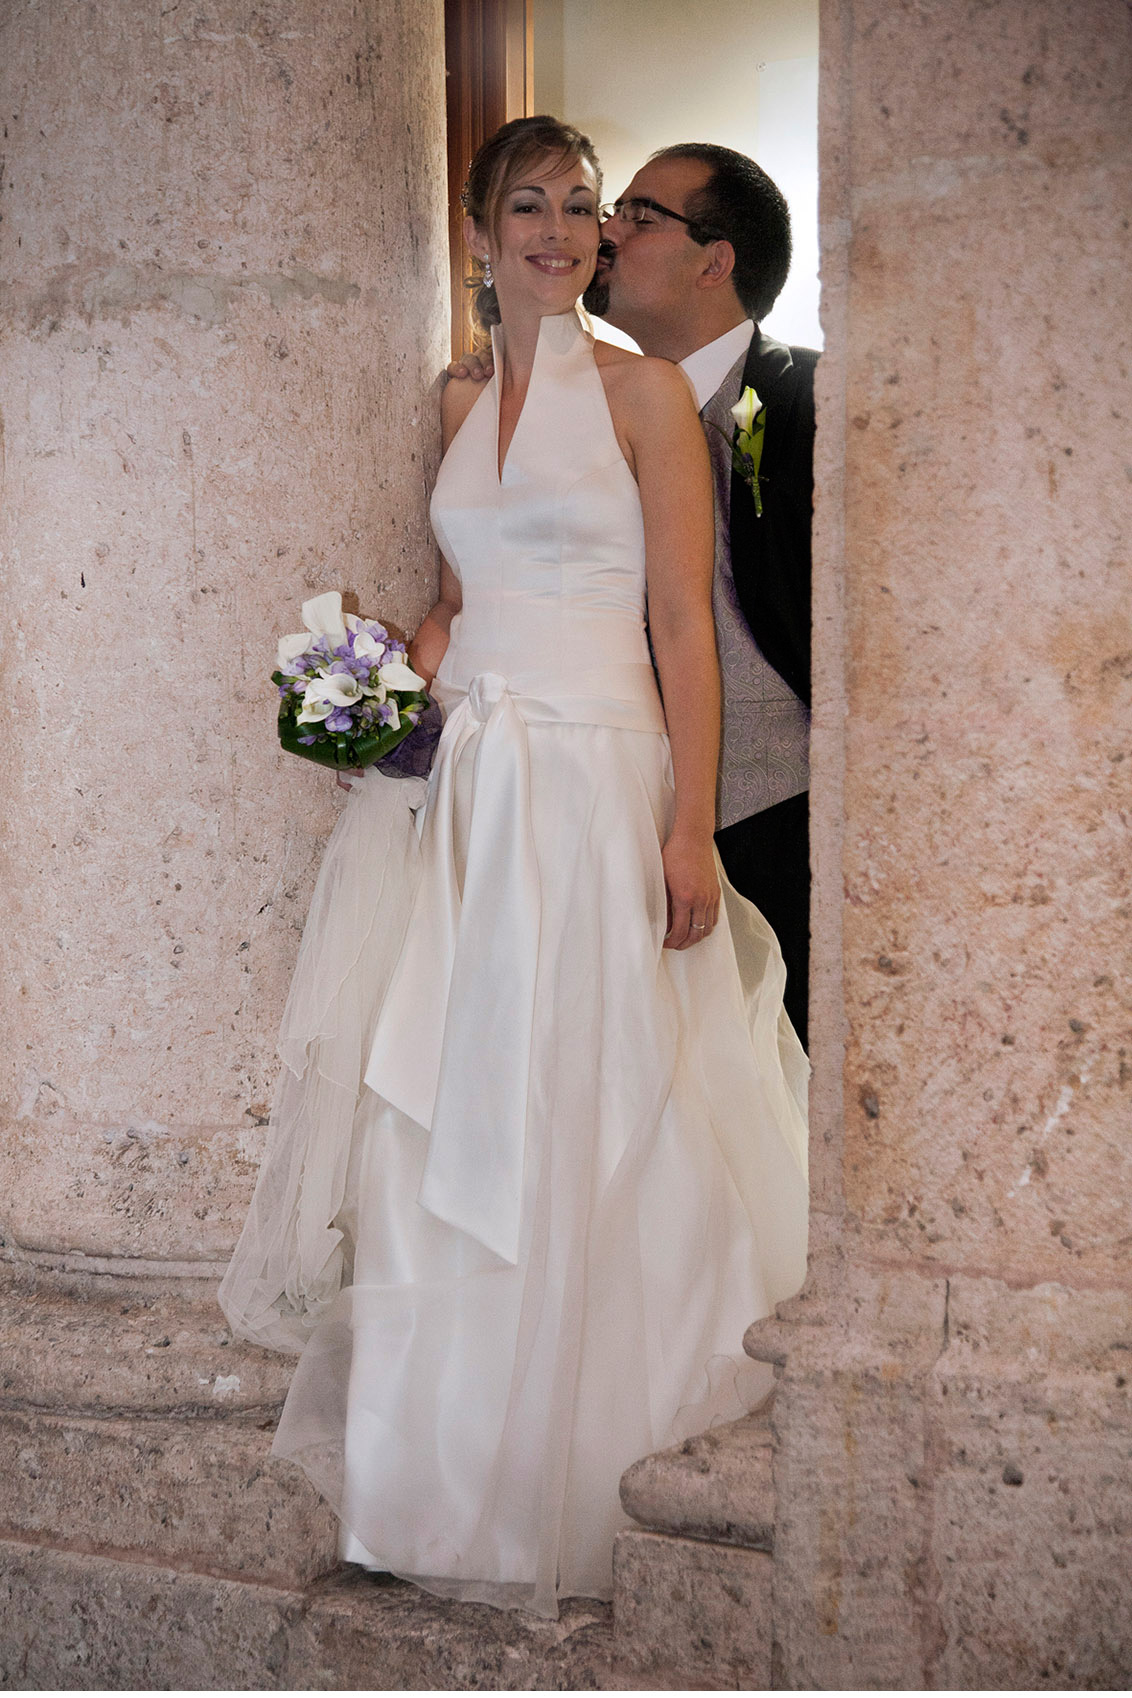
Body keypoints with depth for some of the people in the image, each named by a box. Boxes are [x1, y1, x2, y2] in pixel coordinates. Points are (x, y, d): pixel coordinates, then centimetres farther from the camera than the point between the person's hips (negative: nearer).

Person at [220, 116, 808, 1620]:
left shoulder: (641, 391, -2)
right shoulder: (462, 404, 15)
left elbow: (684, 620, -7)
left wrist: (691, 827, -13)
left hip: (595, 777, -5)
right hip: (462, 777, 5)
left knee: (568, 1129, 0)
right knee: (447, 1117, 7)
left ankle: (551, 1490, 18)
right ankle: (442, 1459, 24)